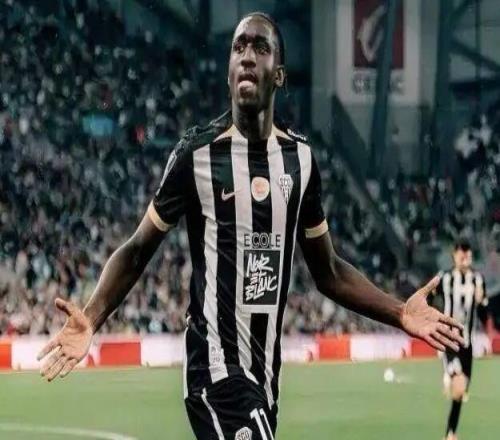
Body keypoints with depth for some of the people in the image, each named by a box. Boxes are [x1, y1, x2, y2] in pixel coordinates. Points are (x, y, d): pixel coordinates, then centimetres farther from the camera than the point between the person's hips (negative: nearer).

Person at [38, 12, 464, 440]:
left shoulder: (300, 158, 8)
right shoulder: (197, 153, -7)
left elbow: (328, 270, 18)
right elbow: (137, 251, -1)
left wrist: (400, 312, 9)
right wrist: (91, 319, -17)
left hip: (266, 371, 6)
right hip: (217, 371, -6)